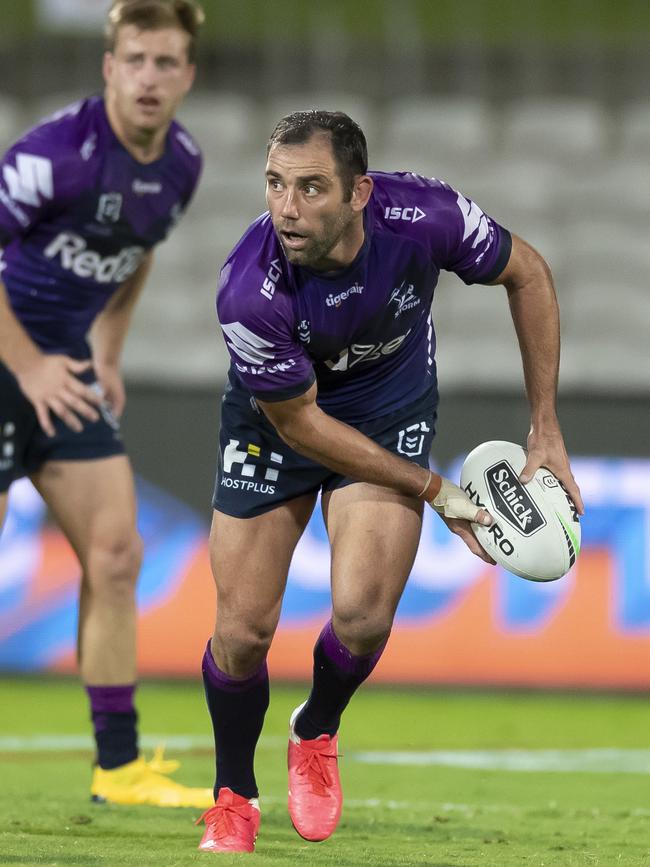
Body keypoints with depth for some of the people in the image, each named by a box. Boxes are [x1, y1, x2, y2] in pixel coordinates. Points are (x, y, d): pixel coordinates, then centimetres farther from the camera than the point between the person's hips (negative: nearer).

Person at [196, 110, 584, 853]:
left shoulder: (424, 215, -31)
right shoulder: (248, 292, -35)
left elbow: (526, 273, -10)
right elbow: (301, 423, -20)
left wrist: (545, 429, -8)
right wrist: (435, 491, -17)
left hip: (389, 409, 1)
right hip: (277, 416, -1)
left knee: (362, 613, -16)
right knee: (243, 630, -5)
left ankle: (316, 733, 18)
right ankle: (234, 797, 24)